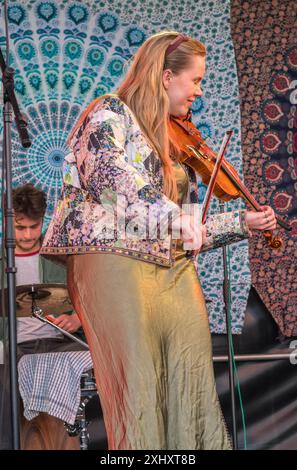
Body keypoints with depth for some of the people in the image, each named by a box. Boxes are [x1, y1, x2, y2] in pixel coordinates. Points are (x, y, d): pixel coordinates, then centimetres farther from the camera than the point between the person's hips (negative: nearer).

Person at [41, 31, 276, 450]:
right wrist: (169, 213, -29)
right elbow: (108, 169, -20)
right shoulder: (111, 112, 3)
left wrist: (243, 224, 22)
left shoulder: (175, 144, 23)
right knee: (139, 393, -11)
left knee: (195, 391, -4)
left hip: (173, 271, 7)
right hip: (116, 262, -7)